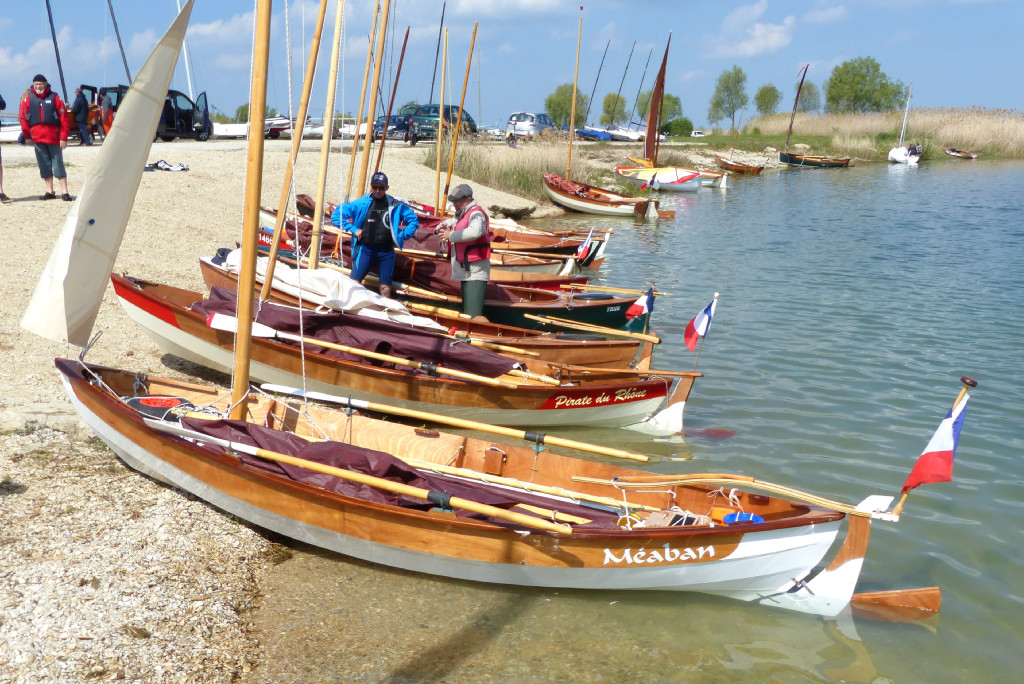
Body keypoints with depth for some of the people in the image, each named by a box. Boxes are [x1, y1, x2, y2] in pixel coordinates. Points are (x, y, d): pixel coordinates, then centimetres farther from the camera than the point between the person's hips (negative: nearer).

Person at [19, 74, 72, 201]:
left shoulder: (54, 97, 1)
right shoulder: (28, 99, 8)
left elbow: (64, 118, -2)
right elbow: (23, 118, 8)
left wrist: (63, 137, -7)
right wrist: (27, 135, 1)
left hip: (54, 137, -3)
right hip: (37, 138, 3)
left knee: (58, 165, -3)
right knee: (44, 166, 7)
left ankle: (64, 192, -1)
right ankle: (49, 192, 13)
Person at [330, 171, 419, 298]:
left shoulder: (395, 206, 3)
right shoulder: (361, 203, -1)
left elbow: (414, 220, 13)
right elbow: (337, 215, 2)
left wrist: (403, 235, 3)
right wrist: (353, 229, -4)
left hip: (387, 251, 1)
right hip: (366, 249, -1)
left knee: (386, 288, 5)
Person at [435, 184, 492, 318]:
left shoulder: (476, 214, -14)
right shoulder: (461, 214, 18)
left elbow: (475, 232, -33)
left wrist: (451, 236, -23)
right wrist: (442, 226, 6)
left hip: (475, 272, -11)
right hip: (466, 272, 11)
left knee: (473, 315, -16)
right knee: (466, 313, 18)